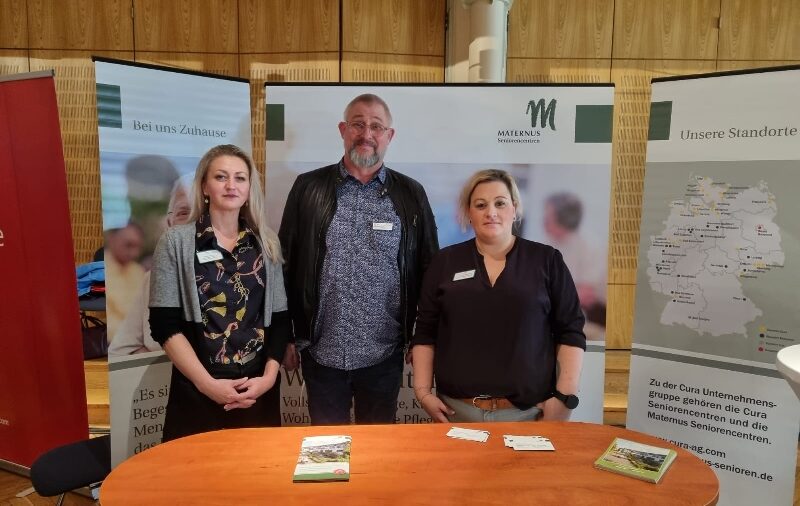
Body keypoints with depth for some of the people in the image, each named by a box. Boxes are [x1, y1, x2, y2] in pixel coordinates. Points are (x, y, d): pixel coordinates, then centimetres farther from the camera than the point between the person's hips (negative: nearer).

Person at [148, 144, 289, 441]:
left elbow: (279, 319, 5)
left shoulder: (266, 243, 5)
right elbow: (164, 326, -6)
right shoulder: (176, 242, -1)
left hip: (258, 391, 2)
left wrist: (269, 376, -7)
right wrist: (207, 383, -13)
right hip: (197, 392, -2)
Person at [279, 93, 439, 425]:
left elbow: (428, 272, 4)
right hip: (321, 352, 0)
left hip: (384, 356, 0)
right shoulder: (308, 188, 0)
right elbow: (286, 265, 2)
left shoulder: (411, 195, 1)